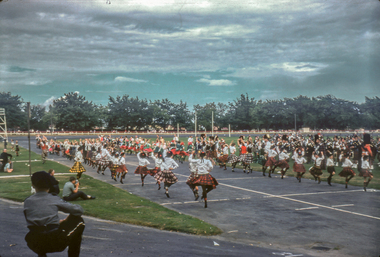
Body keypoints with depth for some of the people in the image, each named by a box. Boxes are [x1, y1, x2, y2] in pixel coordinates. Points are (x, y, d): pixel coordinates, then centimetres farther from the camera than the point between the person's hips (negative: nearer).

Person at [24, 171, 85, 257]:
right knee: (79, 221, 19)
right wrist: (66, 220, 28)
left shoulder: (27, 201, 9)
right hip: (56, 243, -3)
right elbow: (79, 210, 8)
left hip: (34, 245, 4)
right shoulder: (54, 199, 3)